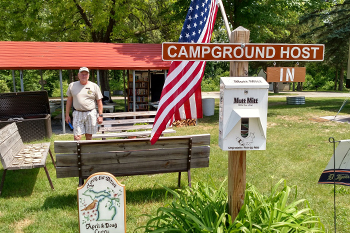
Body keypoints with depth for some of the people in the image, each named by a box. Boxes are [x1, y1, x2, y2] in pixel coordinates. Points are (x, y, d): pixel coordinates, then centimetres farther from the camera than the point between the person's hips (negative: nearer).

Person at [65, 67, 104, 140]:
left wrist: (100, 115, -1)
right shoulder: (72, 85, 7)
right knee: (77, 137, -5)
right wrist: (67, 115, 10)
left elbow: (99, 102, 4)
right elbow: (69, 101, 12)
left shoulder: (94, 86, 3)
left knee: (89, 136, 7)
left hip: (91, 114, 0)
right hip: (78, 114, 1)